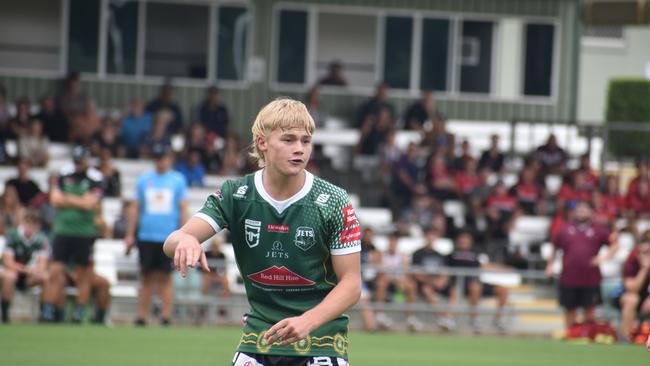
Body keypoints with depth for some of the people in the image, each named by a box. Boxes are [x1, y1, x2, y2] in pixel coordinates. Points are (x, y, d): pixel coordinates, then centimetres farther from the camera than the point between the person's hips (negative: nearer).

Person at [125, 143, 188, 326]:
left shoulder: (178, 180, 5)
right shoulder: (144, 180, 10)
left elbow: (183, 209, 4)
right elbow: (135, 208, 12)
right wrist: (130, 235, 7)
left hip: (169, 237, -2)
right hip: (146, 236, 2)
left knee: (165, 277, -3)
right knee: (147, 277, 2)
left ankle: (166, 315, -1)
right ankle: (141, 316, 3)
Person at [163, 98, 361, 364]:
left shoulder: (333, 202, -10)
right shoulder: (234, 195, -5)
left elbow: (351, 283, -8)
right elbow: (172, 243, -15)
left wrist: (307, 321, -25)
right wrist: (185, 241, -41)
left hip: (321, 339, -2)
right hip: (258, 335, 2)